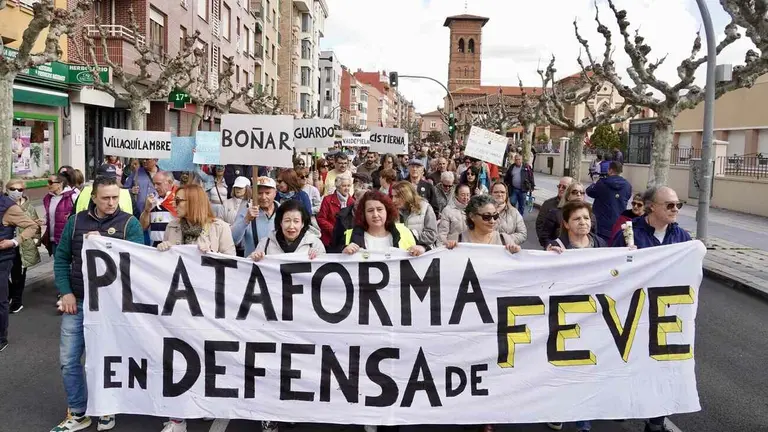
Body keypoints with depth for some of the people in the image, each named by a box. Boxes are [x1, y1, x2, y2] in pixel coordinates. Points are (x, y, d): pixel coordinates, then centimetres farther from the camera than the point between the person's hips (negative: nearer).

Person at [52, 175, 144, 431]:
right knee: (69, 360, 7)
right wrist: (66, 292, -3)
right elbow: (61, 258, 7)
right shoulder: (76, 222, 3)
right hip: (77, 302, 3)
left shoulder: (129, 223, -6)